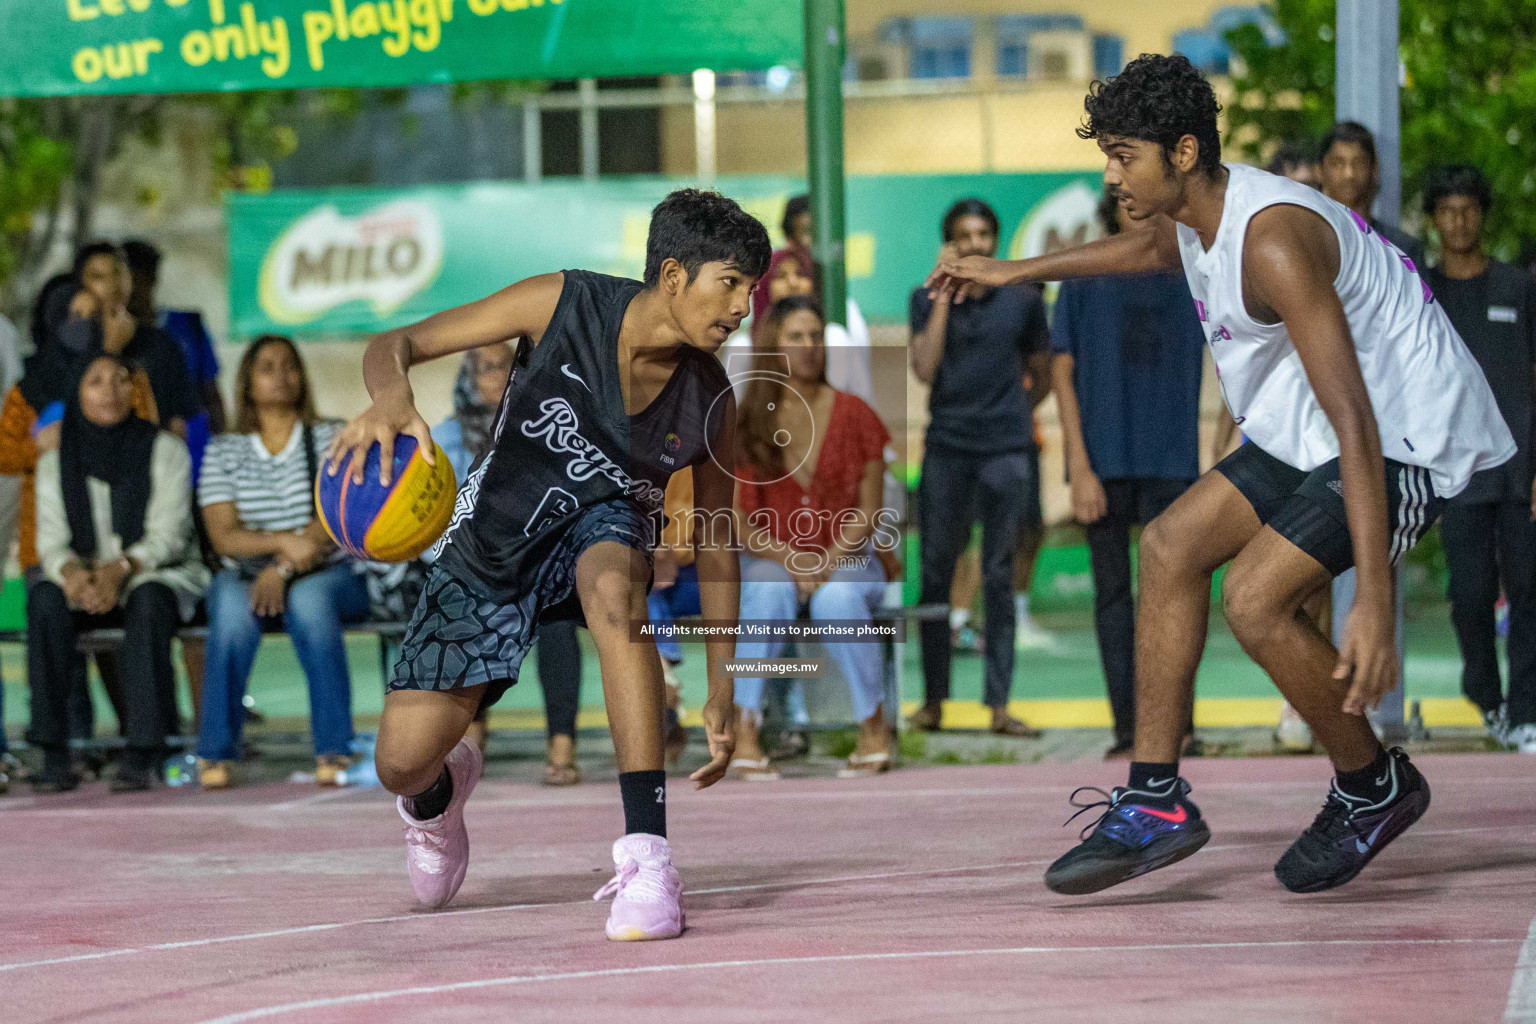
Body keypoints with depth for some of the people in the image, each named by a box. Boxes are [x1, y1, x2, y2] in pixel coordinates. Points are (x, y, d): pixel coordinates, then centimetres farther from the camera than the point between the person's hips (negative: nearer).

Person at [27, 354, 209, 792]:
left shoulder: (165, 450, -1)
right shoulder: (55, 462, 6)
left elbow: (167, 535, -11)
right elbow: (51, 540, -3)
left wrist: (121, 569, -30)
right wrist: (72, 572, -27)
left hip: (161, 575, -2)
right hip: (84, 579, 2)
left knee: (148, 599, -38)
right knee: (45, 598, -31)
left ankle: (142, 752, -38)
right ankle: (54, 753, -32)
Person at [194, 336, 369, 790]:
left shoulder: (331, 439, 7)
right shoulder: (224, 451, 10)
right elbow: (223, 536, -2)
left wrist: (284, 569, -22)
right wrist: (282, 542, -22)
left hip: (330, 576, -1)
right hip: (246, 574, 1)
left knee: (308, 599, -37)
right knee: (233, 605, -35)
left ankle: (333, 751, -36)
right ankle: (216, 753, -31)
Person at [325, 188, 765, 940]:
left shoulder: (709, 404, -17)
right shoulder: (563, 305, -24)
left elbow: (713, 539, -1)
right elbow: (395, 345, -21)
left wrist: (720, 692, -2)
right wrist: (392, 397, -46)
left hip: (605, 522, 0)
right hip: (495, 538, 0)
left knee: (613, 589, -41)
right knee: (401, 762, -8)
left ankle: (646, 855, -40)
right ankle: (439, 793, 36)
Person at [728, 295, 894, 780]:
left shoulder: (853, 415, 2)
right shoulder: (746, 424, 1)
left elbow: (869, 513, 0)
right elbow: (739, 519, -3)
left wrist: (828, 560, -17)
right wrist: (790, 561, -19)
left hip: (846, 559, 0)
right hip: (769, 558, 0)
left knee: (838, 597, -36)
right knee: (770, 591, -37)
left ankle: (874, 724, -19)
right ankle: (744, 732, -39)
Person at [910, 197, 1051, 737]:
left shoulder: (1022, 299, 6)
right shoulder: (928, 299, 4)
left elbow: (1043, 374, 18)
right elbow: (925, 369, -10)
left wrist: (1018, 414, 7)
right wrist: (946, 295, -11)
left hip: (1005, 450, 0)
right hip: (946, 449, 0)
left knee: (999, 578, 0)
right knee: (936, 574, 2)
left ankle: (999, 704, 0)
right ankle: (933, 698, 11)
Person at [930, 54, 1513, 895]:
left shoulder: (1273, 241, -30)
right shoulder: (1194, 218, 0)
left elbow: (1355, 422, -36)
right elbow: (1152, 249, 31)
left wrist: (1374, 600, -42)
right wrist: (1013, 273, 38)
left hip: (1407, 438, -10)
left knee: (1255, 597, -21)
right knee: (1172, 544, 6)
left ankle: (1374, 791, 1)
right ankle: (1155, 802, 8)